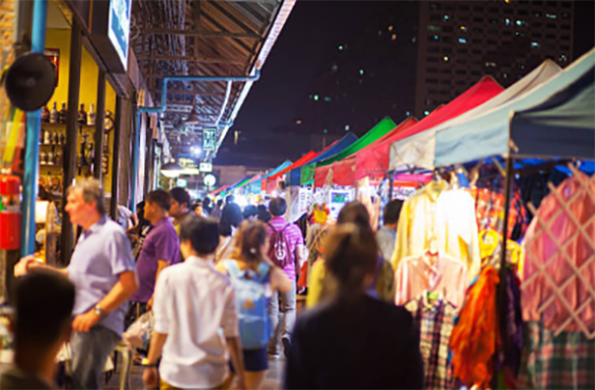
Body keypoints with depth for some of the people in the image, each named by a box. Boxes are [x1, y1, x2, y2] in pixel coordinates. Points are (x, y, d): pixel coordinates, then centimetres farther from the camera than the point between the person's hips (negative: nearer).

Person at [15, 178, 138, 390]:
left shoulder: (112, 234, -13)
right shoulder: (86, 236, 20)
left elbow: (129, 283, -19)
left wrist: (96, 313, -21)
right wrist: (40, 267, 13)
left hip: (98, 325, -10)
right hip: (79, 323, 10)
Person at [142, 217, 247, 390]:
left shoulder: (169, 275, -7)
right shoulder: (224, 284, -3)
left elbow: (161, 329, -6)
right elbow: (231, 335, -2)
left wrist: (150, 364, 6)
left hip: (175, 372, -1)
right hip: (213, 375, 1)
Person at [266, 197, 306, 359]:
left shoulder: (264, 229, -4)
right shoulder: (294, 229, -1)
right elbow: (300, 257, 1)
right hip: (289, 274, 0)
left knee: (272, 310, 7)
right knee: (290, 308, 14)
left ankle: (273, 348, 10)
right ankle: (286, 333, -13)